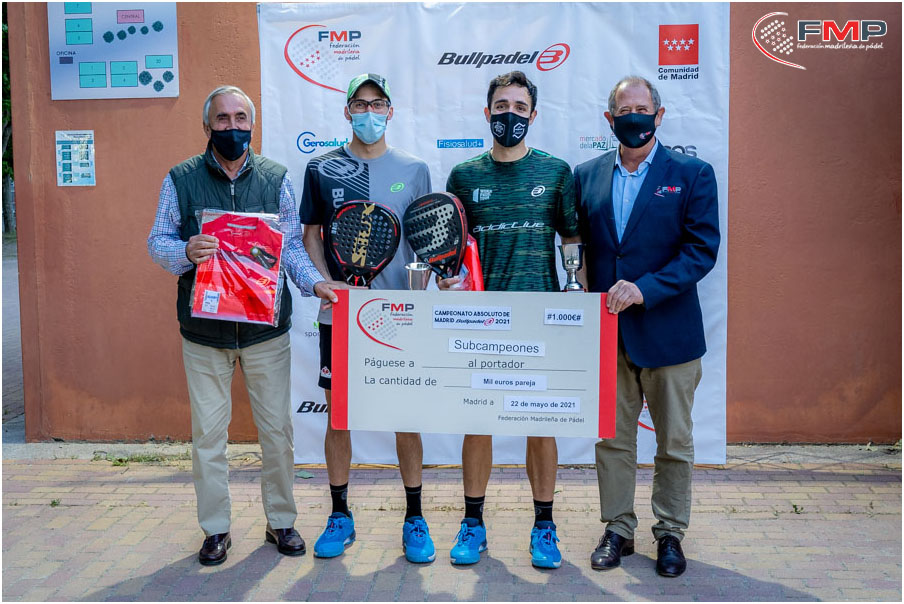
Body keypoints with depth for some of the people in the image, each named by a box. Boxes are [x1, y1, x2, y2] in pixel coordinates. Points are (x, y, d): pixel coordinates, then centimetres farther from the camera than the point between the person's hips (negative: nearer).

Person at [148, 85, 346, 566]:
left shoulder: (275, 179, 4)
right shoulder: (181, 180, 2)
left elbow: (292, 246, 4)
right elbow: (157, 243, 2)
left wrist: (315, 282, -13)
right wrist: (186, 251, -20)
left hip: (266, 328, 1)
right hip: (203, 328, 0)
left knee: (276, 427, 7)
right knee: (208, 431, 7)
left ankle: (281, 521, 24)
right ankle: (215, 529, 22)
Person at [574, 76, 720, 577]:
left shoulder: (693, 174, -2)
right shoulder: (586, 176, 7)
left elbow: (702, 250, -10)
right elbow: (578, 248, 8)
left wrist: (644, 288, -20)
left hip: (668, 332, -2)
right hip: (607, 331, 3)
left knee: (674, 443, 9)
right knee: (612, 439, 11)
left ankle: (670, 534, 26)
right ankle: (617, 529, 26)